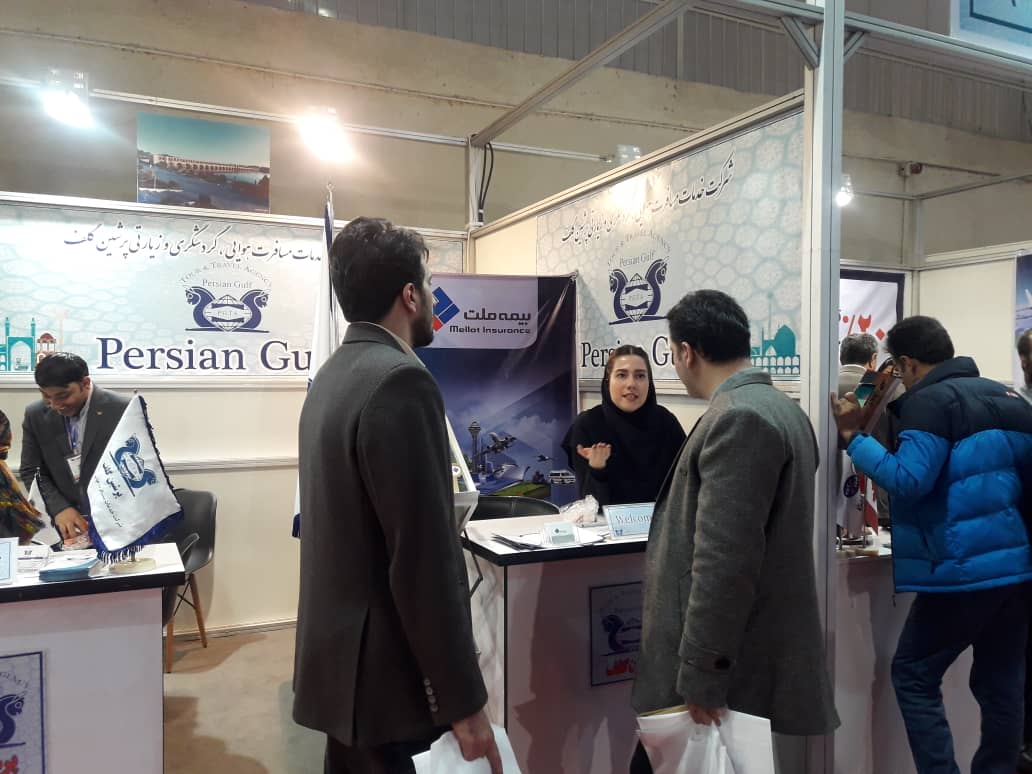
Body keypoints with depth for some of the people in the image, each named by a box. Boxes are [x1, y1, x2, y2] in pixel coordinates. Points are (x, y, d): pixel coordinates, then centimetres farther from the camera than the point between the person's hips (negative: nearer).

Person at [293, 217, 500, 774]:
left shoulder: (332, 375, 8)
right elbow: (425, 557, -24)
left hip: (340, 656, 9)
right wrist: (463, 700, -17)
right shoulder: (401, 380, -21)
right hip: (387, 674, -9)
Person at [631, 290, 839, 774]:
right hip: (754, 649, 10)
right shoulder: (780, 408, 12)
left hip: (731, 663, -10)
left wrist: (700, 674, -20)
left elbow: (725, 560, -25)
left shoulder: (736, 418, -20)